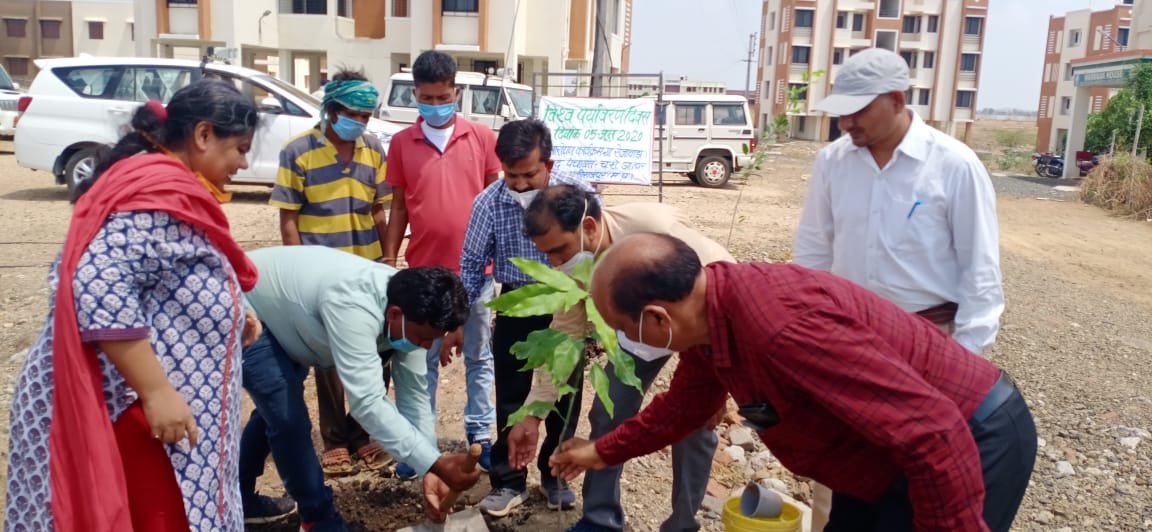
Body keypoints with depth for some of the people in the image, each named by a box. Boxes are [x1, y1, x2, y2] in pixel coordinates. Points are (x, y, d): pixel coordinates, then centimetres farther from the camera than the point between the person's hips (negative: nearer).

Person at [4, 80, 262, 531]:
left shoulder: (161, 185, 13)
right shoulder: (155, 190, -19)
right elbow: (97, 289, -29)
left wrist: (230, 311, 9)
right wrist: (157, 392, -27)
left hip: (142, 400, 10)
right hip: (128, 405, -10)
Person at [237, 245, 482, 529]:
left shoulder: (409, 308, -17)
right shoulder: (353, 307, -43)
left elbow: (414, 394, -12)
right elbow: (367, 403, -46)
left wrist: (429, 471, -17)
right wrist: (435, 463, -46)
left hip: (279, 315, 9)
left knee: (277, 409, 23)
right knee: (289, 419, -14)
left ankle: (239, 496, 45)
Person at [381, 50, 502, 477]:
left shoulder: (482, 137, -1)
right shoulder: (401, 143, 2)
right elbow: (399, 206, 6)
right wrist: (389, 258, 3)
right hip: (423, 271, 1)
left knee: (478, 357, 12)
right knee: (422, 360, 11)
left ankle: (480, 435, 25)